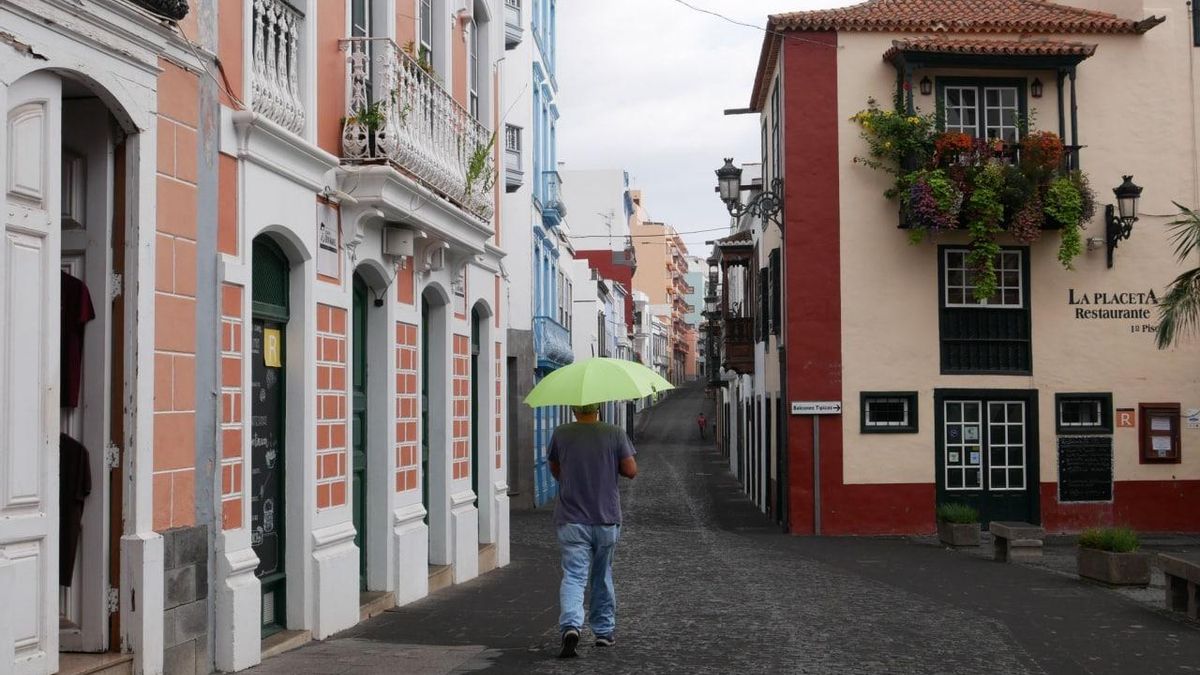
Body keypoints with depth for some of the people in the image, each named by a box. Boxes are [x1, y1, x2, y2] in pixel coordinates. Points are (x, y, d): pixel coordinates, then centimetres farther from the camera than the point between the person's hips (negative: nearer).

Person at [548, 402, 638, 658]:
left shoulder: (561, 435, -2)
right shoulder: (615, 434, -4)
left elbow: (555, 471, 10)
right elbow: (631, 470, -6)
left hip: (571, 520, -1)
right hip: (607, 519, 1)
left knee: (573, 576, -4)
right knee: (602, 577, 16)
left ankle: (570, 625, -26)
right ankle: (604, 631, 24)